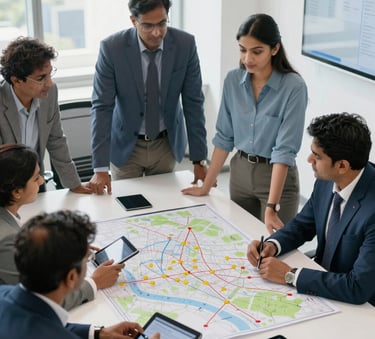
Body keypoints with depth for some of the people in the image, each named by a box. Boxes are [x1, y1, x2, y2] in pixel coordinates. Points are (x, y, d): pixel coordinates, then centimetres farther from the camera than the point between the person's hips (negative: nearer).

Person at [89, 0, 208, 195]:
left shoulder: (185, 45, -15)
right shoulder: (112, 48, -20)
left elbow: (193, 103, -8)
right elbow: (102, 107, -18)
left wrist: (199, 159, -9)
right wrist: (101, 168, -23)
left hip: (167, 144, 2)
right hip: (126, 144, -2)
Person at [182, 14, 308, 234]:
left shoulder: (293, 87, -19)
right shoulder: (233, 80, -4)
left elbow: (285, 150, -23)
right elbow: (224, 137, 3)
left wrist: (271, 207, -26)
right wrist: (207, 185, 3)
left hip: (277, 176, -4)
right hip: (240, 172, 5)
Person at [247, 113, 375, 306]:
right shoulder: (327, 181, -9)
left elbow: (358, 288, -32)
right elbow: (302, 225, 8)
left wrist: (290, 275, -26)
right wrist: (272, 245, -12)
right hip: (323, 279, 6)